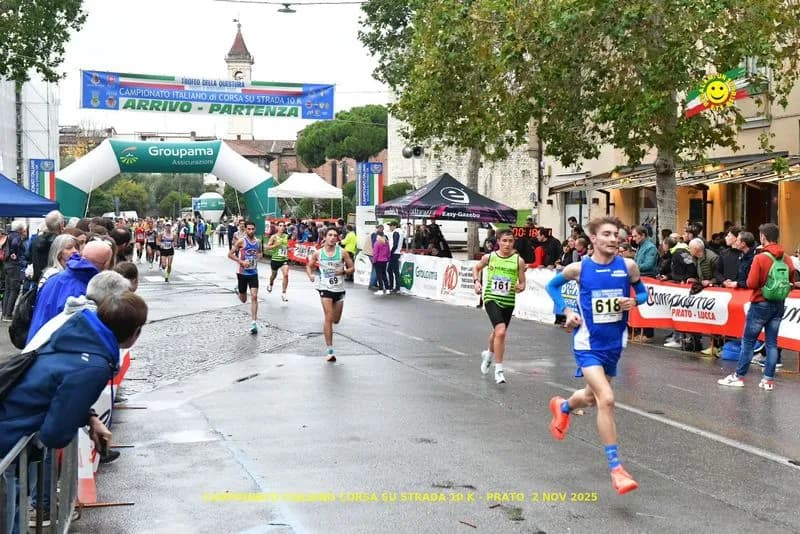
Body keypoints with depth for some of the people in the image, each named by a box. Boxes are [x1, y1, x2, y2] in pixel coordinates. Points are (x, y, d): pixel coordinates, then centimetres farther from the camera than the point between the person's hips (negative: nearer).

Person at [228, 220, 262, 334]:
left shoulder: (257, 241, 4)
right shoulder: (241, 241, -11)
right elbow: (230, 254, -9)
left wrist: (257, 259, 3)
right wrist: (241, 262, -19)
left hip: (254, 273, 2)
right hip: (243, 273, -2)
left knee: (254, 297, -11)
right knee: (243, 300, 12)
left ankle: (254, 323, -12)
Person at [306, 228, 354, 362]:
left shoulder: (342, 253, -3)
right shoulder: (318, 253, -1)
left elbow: (352, 268, 2)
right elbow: (309, 266, 13)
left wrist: (344, 271, -18)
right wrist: (310, 275, -7)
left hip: (339, 289, 2)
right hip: (325, 289, -2)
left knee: (336, 320, 11)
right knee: (328, 318, -12)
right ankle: (330, 351, -9)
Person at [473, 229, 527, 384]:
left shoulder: (518, 260, -4)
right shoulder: (489, 257, -3)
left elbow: (522, 283, 1)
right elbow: (476, 268, 17)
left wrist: (520, 287, -20)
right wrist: (477, 281, 1)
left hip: (508, 301, 2)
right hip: (491, 298, -2)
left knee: (498, 332, 19)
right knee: (501, 331, -21)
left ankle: (489, 354, 53)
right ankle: (498, 370, -12)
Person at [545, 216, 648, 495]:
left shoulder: (628, 266, -5)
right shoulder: (578, 269, -9)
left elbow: (642, 292, 11)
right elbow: (552, 286, 8)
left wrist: (634, 301, -12)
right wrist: (566, 311, -7)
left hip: (614, 343, 4)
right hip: (588, 344, -4)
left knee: (593, 397, 22)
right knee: (606, 399, -20)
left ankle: (563, 407, 59)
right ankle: (616, 468, -12)